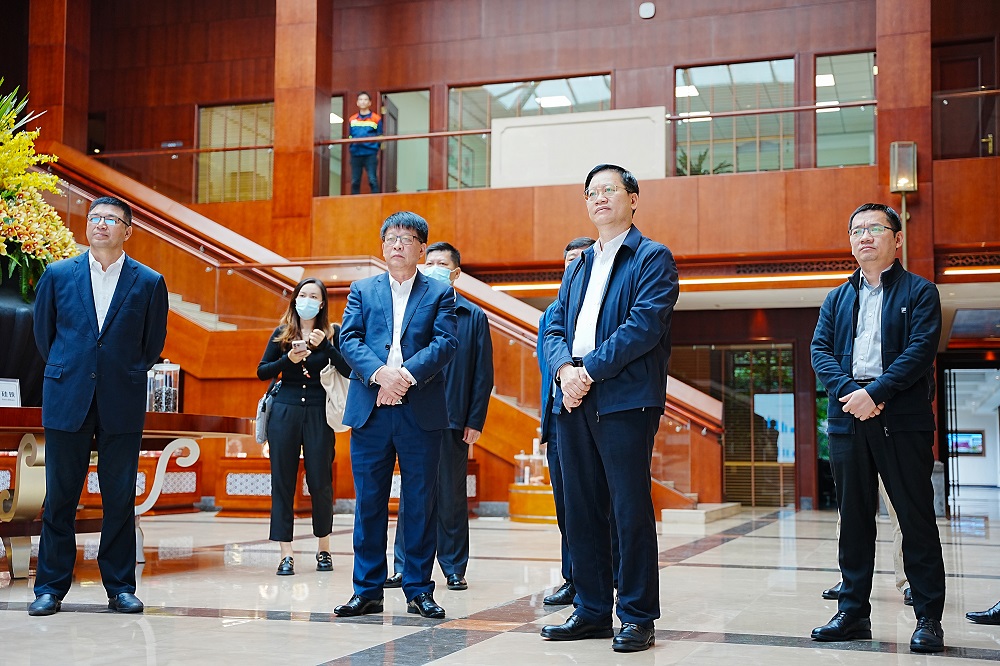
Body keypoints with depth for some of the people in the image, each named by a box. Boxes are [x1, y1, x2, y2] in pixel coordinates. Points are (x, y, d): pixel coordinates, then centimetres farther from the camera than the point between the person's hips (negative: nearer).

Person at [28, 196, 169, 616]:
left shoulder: (149, 282, 2)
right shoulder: (58, 275, 4)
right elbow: (43, 332, 14)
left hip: (122, 403, 0)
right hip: (67, 399, 1)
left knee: (120, 498, 4)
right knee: (60, 496, 4)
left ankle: (120, 587, 13)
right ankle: (50, 587, 13)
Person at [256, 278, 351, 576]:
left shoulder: (333, 333, 3)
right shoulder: (282, 333, 8)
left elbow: (348, 371, -8)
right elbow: (262, 371, 5)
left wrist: (325, 345, -19)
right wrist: (288, 359, -11)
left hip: (319, 413, -1)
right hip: (285, 411, 2)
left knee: (320, 482, 1)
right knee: (282, 481, 0)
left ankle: (324, 548, 18)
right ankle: (286, 554, 4)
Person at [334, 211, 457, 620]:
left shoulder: (440, 293, 9)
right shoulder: (362, 290, 13)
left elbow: (445, 343, -4)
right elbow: (348, 339, 1)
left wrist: (408, 374, -18)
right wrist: (378, 372, -17)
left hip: (421, 413, -1)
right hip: (369, 412, 1)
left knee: (421, 504, 3)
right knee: (368, 502, 4)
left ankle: (419, 590, 12)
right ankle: (367, 590, 13)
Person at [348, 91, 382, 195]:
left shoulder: (376, 118, 3)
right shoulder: (352, 119, 14)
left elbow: (379, 137, 3)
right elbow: (349, 136, 16)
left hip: (370, 153, -3)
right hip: (356, 153, 3)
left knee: (372, 180, -7)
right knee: (355, 182, 4)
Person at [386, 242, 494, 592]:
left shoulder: (474, 316, 4)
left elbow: (483, 374, 2)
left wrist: (475, 421, -5)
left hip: (454, 420, -1)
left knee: (452, 497, 6)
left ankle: (454, 569, 14)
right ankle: (404, 567, 11)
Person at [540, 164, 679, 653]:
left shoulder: (652, 257, 1)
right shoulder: (579, 265, 22)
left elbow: (645, 325, -13)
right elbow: (556, 327, 14)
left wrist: (591, 371, -16)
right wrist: (565, 369, -7)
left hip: (625, 399, -7)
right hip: (574, 399, 7)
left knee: (631, 510, -4)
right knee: (581, 510, 9)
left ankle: (637, 617, 5)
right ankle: (592, 611, 19)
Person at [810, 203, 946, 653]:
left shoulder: (919, 292, 4)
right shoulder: (838, 298, 17)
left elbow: (920, 350, -9)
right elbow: (820, 350, 6)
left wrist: (876, 392, -18)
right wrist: (850, 392, -12)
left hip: (902, 420, -4)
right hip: (847, 418, 4)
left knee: (917, 519, -1)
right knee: (854, 520, 9)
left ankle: (928, 619, 5)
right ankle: (853, 613, 16)